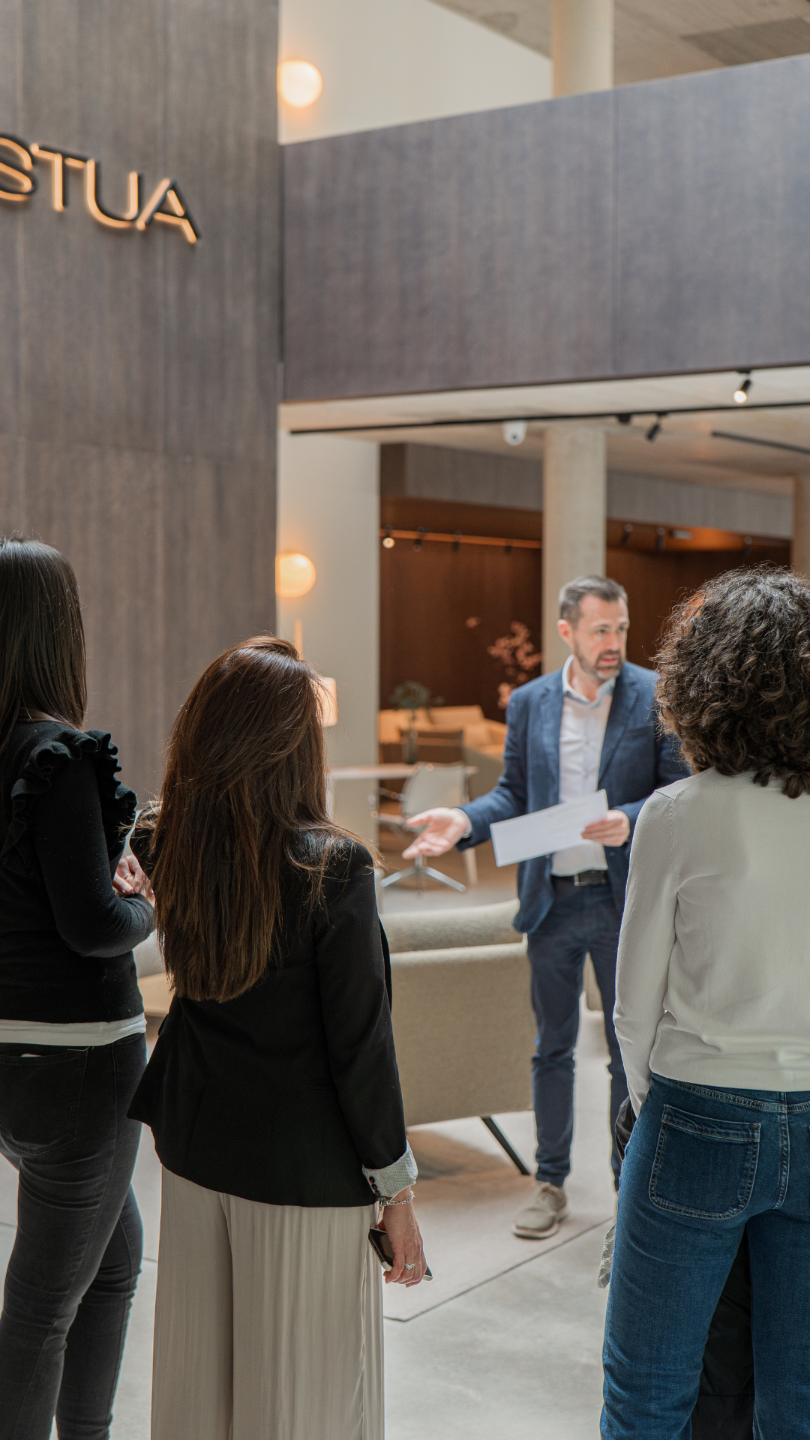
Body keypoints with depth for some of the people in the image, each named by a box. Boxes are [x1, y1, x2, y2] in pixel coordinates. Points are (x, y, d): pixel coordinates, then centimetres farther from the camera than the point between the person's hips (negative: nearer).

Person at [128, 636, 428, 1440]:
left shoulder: (170, 849, -5)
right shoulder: (330, 868, -20)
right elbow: (359, 1043, -16)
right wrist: (395, 1188, -6)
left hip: (194, 1152, 6)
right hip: (305, 1170, -6)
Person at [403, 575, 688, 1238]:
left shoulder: (657, 697, -5)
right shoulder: (529, 702, 4)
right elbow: (514, 792, 8)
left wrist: (632, 821, -23)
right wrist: (465, 820, -10)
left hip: (623, 901, -2)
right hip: (550, 901, 3)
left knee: (630, 1049, 8)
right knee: (553, 1047, 13)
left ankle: (631, 1179, 25)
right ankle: (551, 1183, 27)